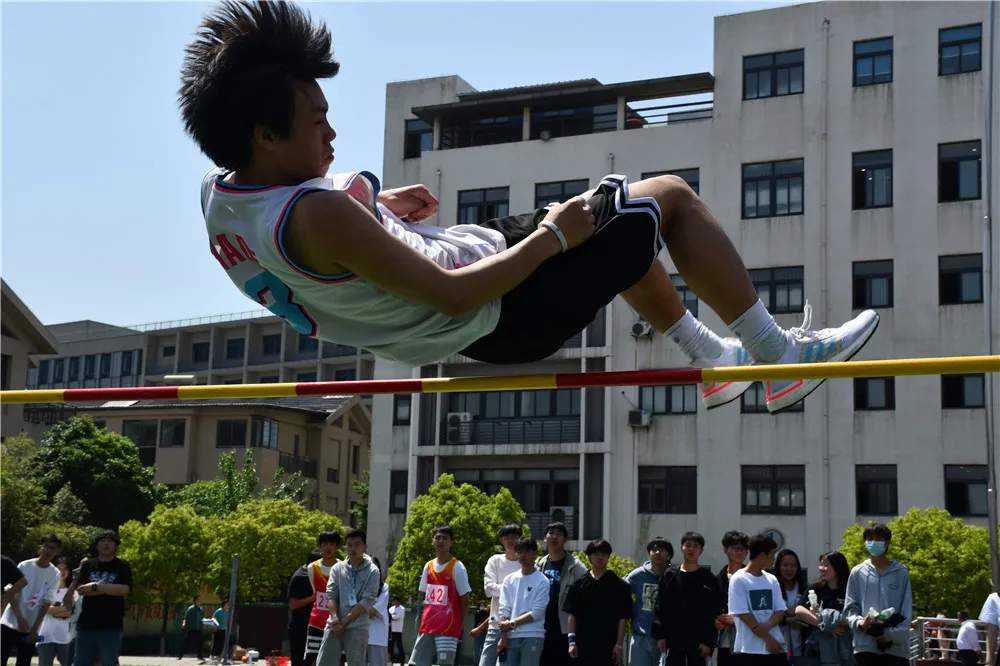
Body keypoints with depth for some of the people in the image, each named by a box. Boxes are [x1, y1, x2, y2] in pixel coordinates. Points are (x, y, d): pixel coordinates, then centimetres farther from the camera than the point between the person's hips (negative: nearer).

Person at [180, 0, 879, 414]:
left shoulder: (218, 192, -6)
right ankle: (780, 355, 14)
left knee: (627, 230, 29)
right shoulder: (319, 216, -36)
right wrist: (553, 237, -20)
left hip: (454, 331, 10)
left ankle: (707, 357, 42)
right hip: (502, 316, -10)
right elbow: (450, 293, -32)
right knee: (671, 196, 3)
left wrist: (375, 207, 7)